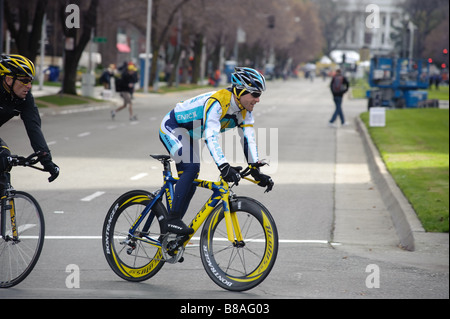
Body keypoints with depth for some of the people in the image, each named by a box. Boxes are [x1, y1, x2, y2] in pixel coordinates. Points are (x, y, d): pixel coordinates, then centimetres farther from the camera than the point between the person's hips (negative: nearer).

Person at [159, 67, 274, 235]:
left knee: (190, 184, 6)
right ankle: (173, 219, -24)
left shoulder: (244, 111, -10)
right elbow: (211, 136, -45)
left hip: (188, 136, 9)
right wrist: (224, 167, -55)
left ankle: (171, 231, 14)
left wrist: (256, 171, -21)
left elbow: (249, 140, -11)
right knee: (191, 167, -27)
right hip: (172, 128, -9)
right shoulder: (217, 102, -35)